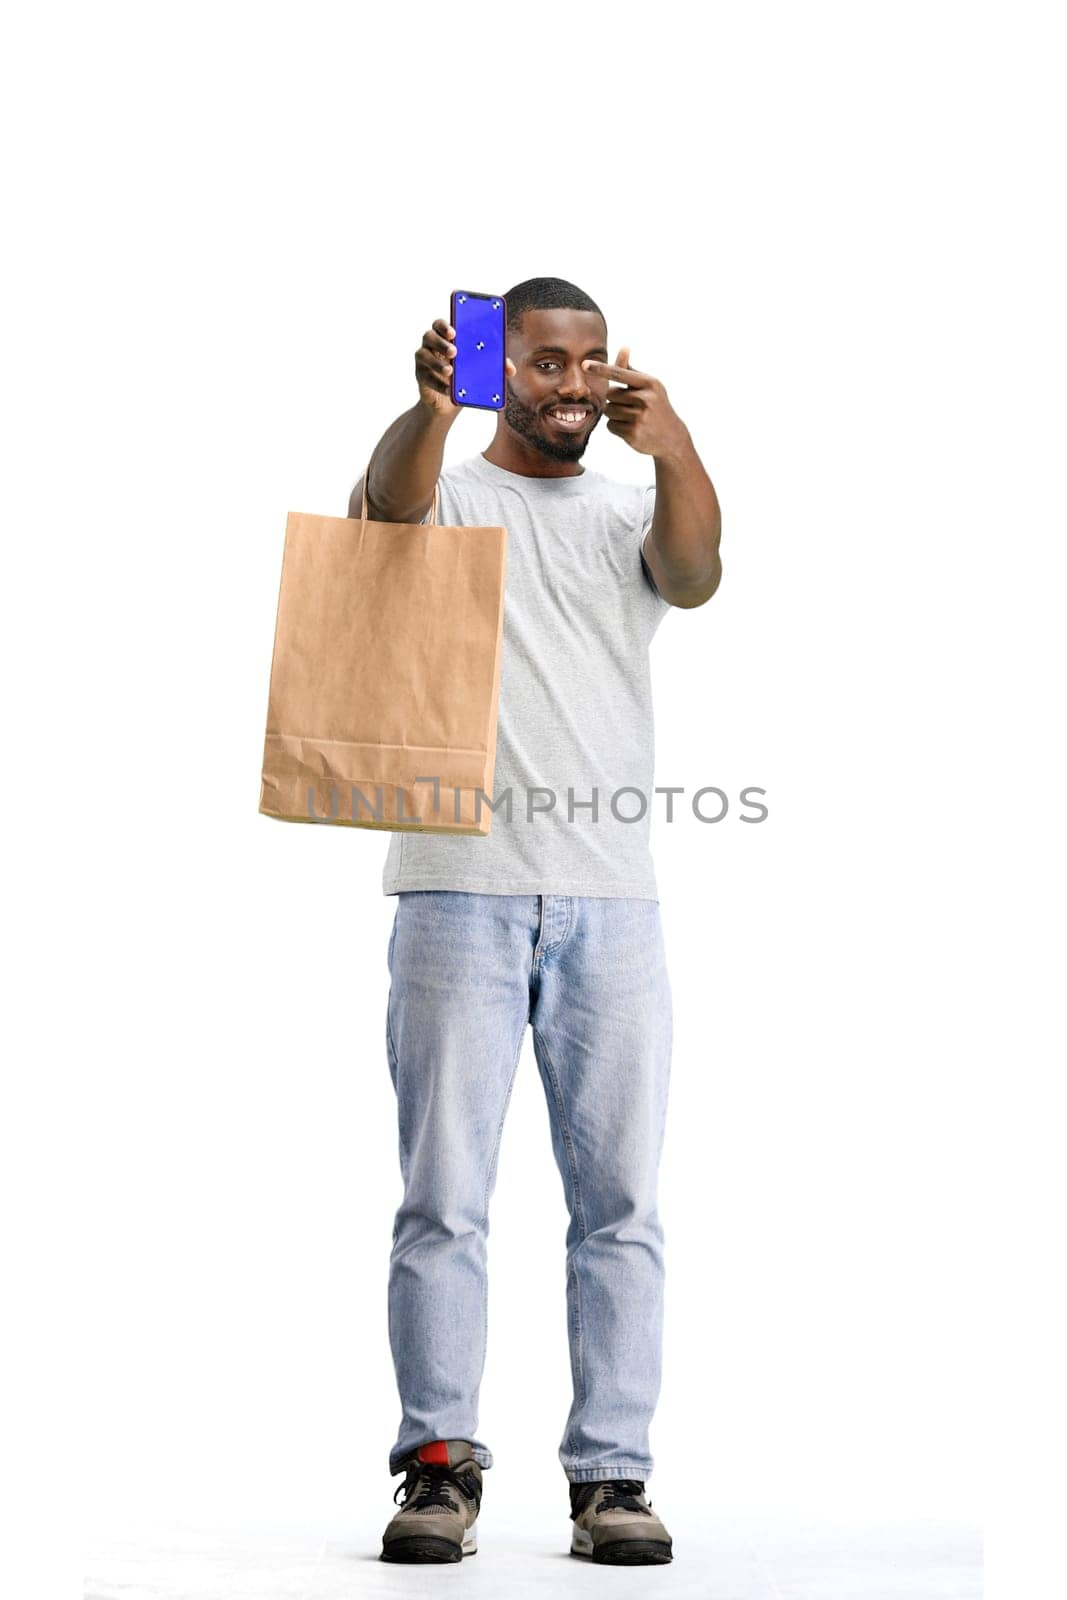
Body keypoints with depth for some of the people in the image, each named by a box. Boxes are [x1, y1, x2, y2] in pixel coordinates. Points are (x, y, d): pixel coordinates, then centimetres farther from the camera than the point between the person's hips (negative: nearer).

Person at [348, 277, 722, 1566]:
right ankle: (440, 1463, 5)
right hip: (460, 894, -2)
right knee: (444, 1200, -2)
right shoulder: (445, 495, 9)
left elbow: (695, 576, -8)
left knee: (620, 1202, 1)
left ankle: (612, 1475, 7)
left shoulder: (630, 514, 15)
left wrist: (673, 447, -29)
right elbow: (386, 506, -17)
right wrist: (431, 405, -39)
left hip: (611, 903, 2)